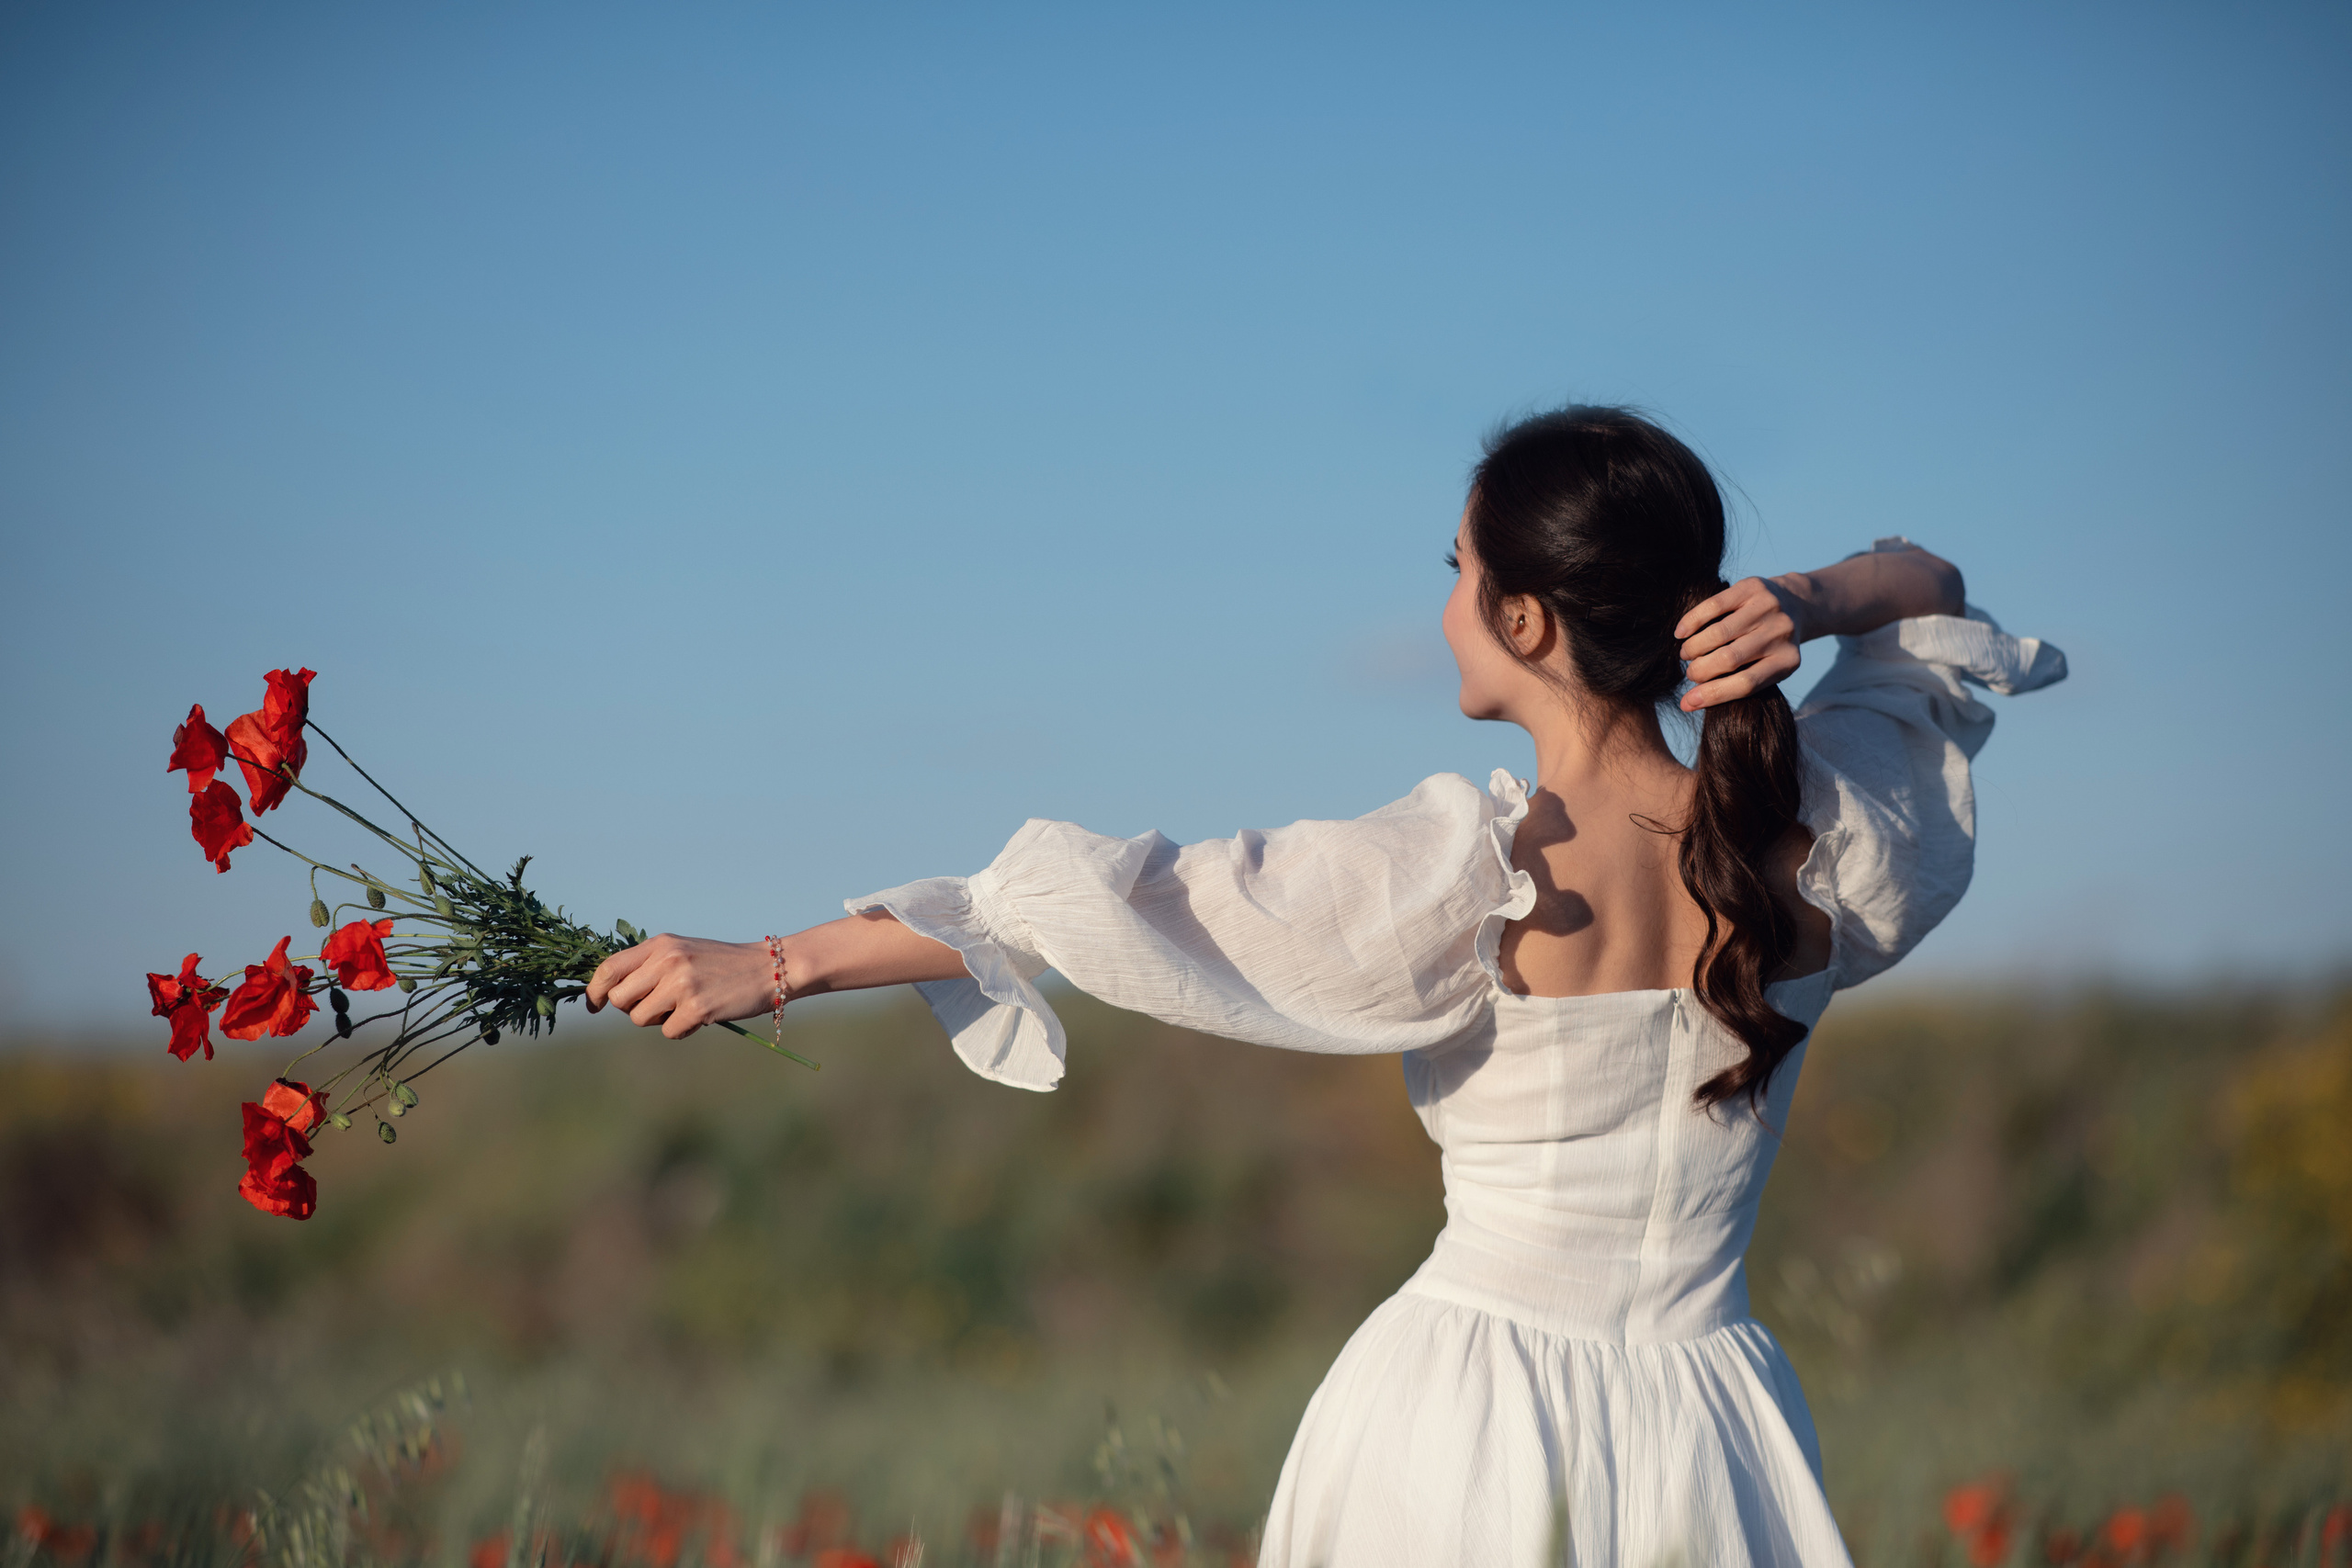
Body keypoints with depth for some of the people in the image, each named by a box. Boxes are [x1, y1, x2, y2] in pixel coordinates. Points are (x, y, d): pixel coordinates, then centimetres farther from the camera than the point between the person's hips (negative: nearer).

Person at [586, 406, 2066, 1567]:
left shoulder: (1470, 876, -16)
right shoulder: (1826, 848, -3)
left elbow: (1125, 901, -13)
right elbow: (1931, 583, 16)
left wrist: (772, 963, -9)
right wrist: (1808, 601, -6)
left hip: (1472, 1416, -3)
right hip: (1712, 1429, 4)